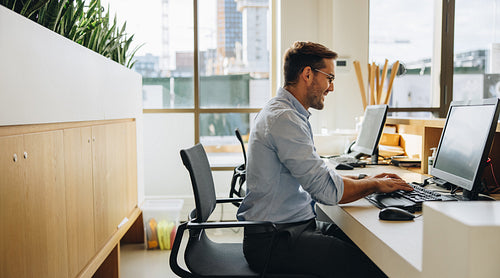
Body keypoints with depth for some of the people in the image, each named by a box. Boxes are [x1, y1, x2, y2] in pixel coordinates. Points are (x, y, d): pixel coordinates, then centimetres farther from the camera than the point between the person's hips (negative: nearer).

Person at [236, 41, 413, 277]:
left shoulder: (285, 114, 15)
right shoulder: (283, 119, -19)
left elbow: (316, 175, 22)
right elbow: (327, 190, -21)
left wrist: (365, 180, 12)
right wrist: (375, 185, -4)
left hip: (298, 226, 10)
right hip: (273, 240, -10)